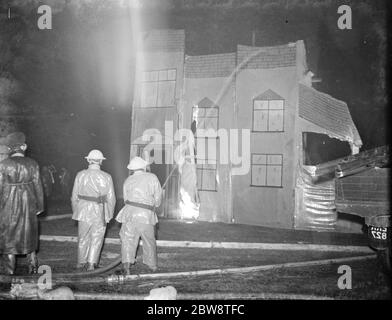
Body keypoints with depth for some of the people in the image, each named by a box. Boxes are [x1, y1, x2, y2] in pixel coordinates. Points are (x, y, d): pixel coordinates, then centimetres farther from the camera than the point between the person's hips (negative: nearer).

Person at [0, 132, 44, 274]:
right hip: (28, 204, 3)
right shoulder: (32, 164, -5)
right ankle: (33, 266, 20)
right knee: (28, 235, 18)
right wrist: (40, 205, 8)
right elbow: (38, 185, -1)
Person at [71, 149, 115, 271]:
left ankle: (81, 263, 28)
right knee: (97, 238, 10)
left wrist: (75, 211, 15)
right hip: (100, 213, -2)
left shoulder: (80, 175, -4)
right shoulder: (106, 177, -8)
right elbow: (111, 198, -4)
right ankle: (91, 263, 2)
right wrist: (109, 214, 10)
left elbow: (74, 196, 1)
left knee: (83, 238, 17)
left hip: (84, 211, 2)